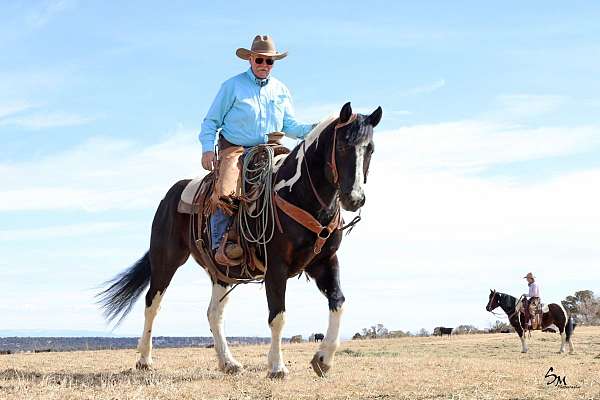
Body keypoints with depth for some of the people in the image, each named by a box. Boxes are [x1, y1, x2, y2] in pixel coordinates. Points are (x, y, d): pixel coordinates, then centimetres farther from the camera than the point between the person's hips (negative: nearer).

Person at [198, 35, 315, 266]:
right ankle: (221, 244, -30)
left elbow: (289, 125, 17)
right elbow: (211, 121, 5)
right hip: (235, 150, -4)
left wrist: (310, 130, -4)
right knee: (225, 193, -29)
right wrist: (207, 149, -10)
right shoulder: (233, 86, 4)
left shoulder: (281, 90, 17)